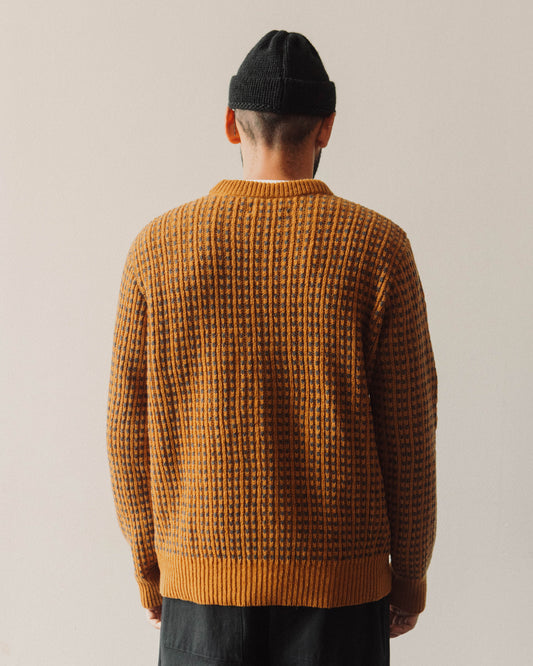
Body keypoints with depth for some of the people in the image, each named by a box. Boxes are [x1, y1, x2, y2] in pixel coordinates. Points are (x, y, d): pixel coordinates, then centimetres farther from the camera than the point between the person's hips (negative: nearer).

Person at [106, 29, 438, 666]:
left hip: (203, 574, 1)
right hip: (339, 578, -1)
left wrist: (148, 564, 12)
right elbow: (407, 429, -5)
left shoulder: (157, 246, -4)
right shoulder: (377, 246, -8)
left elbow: (129, 428, 0)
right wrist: (410, 569, 7)